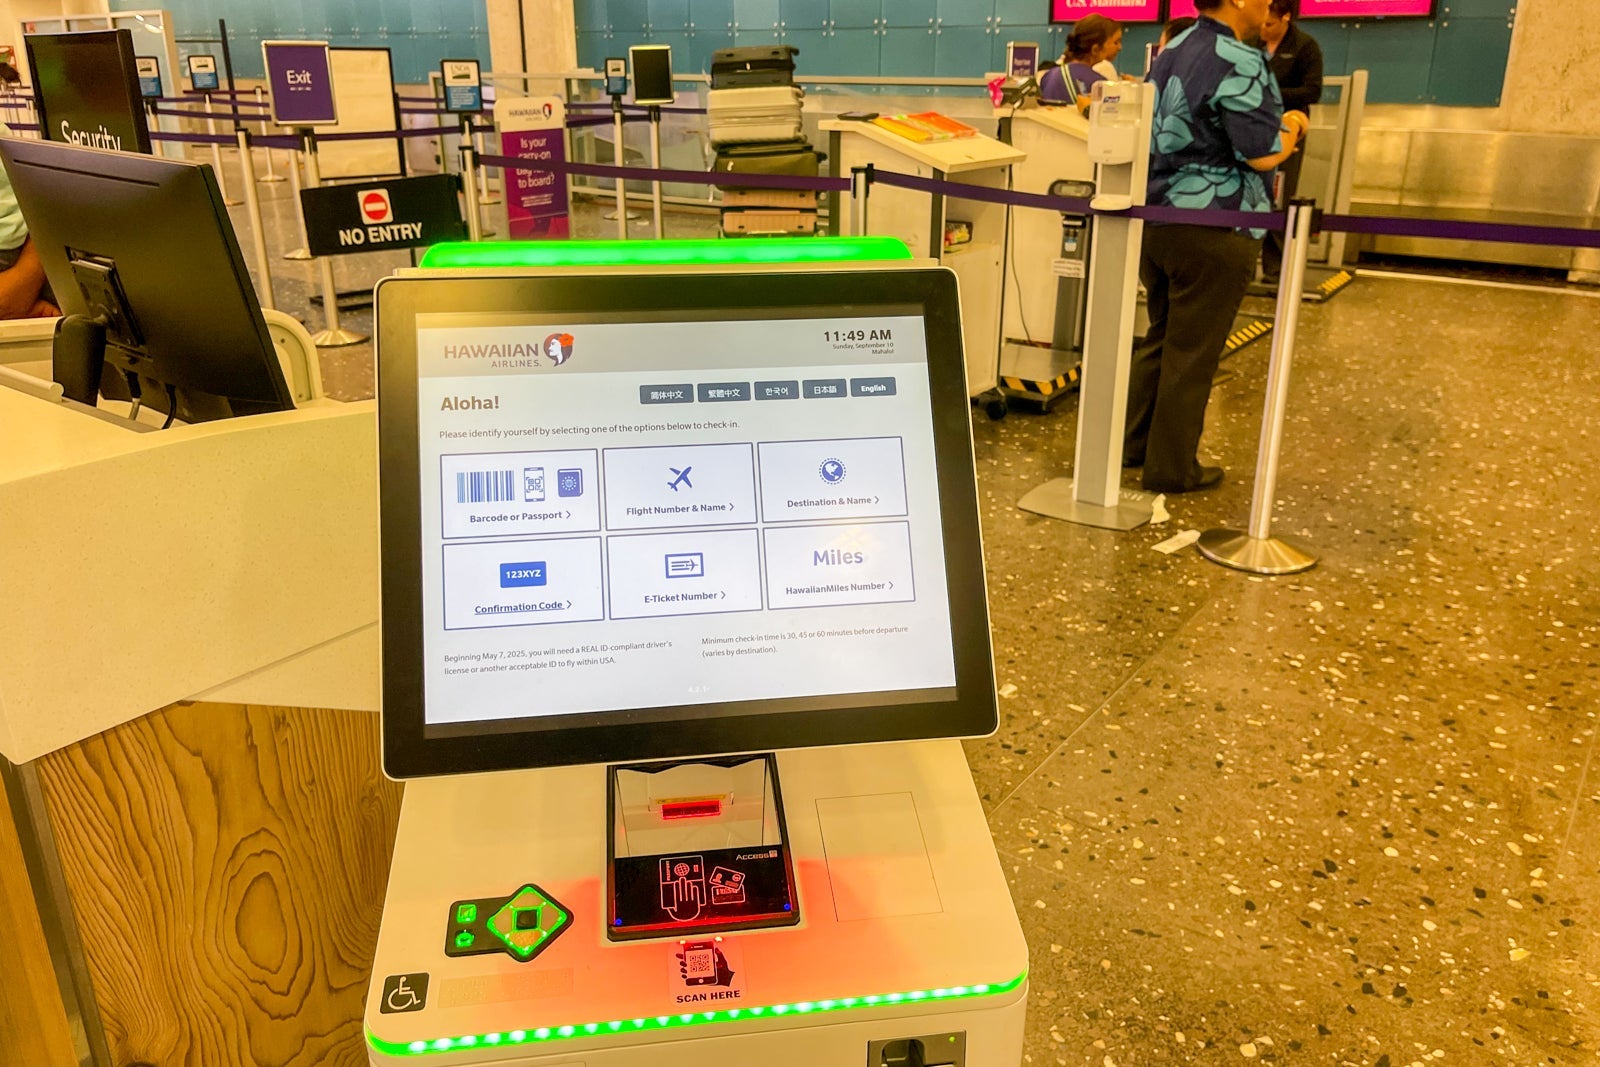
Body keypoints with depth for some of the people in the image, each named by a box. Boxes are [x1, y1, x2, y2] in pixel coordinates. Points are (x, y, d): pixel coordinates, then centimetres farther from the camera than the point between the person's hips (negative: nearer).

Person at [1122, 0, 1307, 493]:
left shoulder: (1173, 52, 11)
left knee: (1161, 338, 20)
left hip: (1157, 220, 8)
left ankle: (1134, 442, 27)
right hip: (1211, 231, -8)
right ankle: (1171, 468, 11)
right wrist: (1292, 128, 4)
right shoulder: (1239, 63, -16)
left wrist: (1272, 127, 20)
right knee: (1192, 354, 2)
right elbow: (1262, 154, -17)